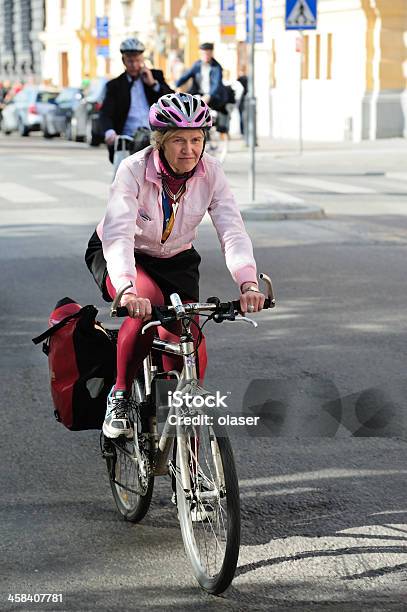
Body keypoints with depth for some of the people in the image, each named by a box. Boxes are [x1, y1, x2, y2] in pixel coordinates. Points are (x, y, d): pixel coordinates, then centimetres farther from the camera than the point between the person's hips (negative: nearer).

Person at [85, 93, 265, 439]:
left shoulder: (211, 173, -19)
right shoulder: (134, 170, -29)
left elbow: (233, 231, -27)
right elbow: (118, 234, -41)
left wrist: (248, 284, -46)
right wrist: (127, 290, -58)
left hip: (176, 260, 3)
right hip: (117, 256, -3)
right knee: (147, 304, -35)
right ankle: (119, 396, -15)